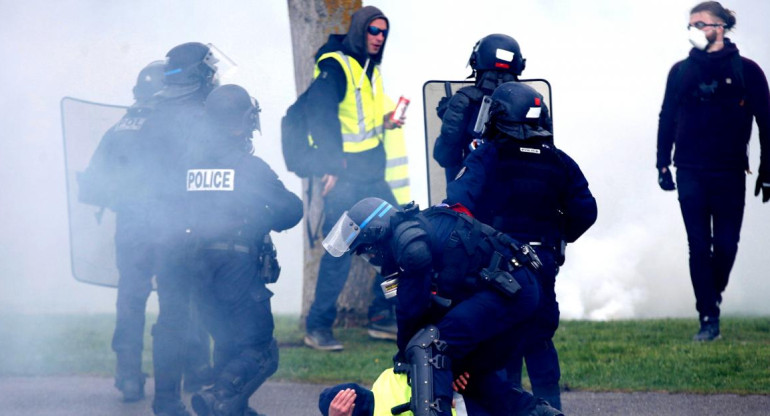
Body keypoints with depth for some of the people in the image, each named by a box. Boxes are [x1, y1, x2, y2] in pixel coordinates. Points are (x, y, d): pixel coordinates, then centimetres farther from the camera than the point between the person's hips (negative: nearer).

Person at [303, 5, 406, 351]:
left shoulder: (370, 69, 16)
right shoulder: (335, 66, -10)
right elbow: (320, 115, -19)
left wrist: (384, 122, 7)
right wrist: (333, 166, -22)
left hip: (371, 176, 9)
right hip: (343, 174, -9)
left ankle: (382, 317, 15)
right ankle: (318, 327, -2)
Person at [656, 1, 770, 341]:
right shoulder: (681, 71, 6)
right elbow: (666, 119, 10)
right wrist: (663, 165, 3)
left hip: (729, 173, -1)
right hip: (691, 173, 1)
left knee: (726, 244, 1)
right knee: (699, 247, -4)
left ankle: (713, 296, 29)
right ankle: (708, 319, -1)